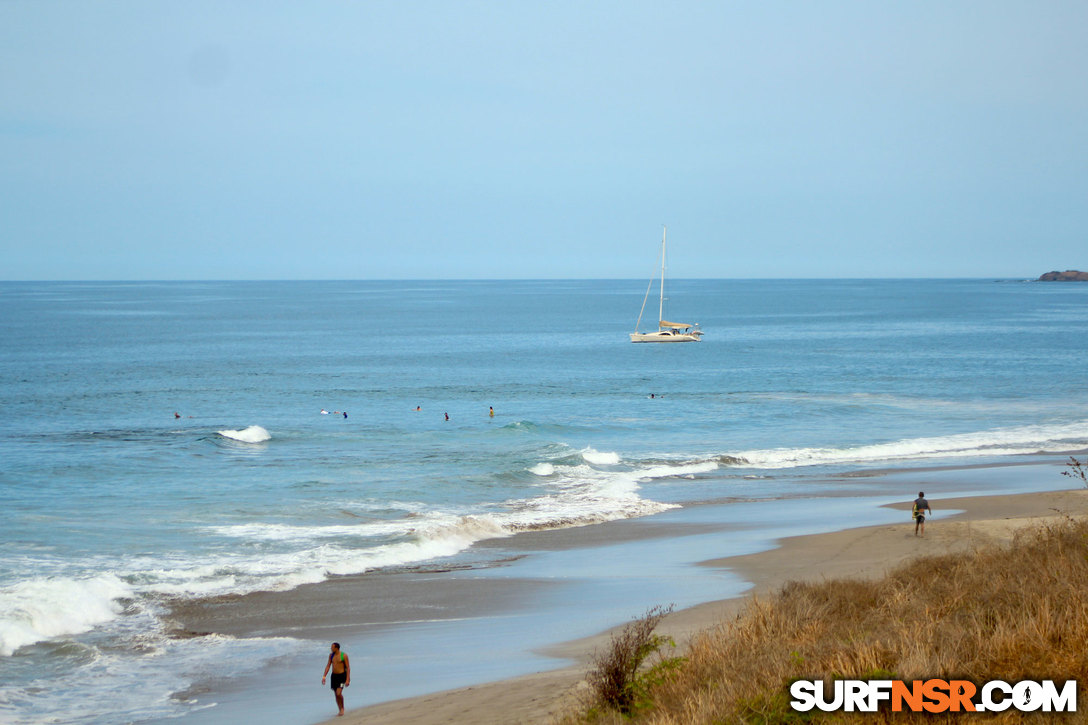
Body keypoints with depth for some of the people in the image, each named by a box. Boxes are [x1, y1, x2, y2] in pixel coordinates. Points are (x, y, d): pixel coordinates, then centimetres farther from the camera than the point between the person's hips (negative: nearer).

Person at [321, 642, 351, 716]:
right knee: (336, 694, 8)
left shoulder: (344, 656, -12)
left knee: (339, 693, -19)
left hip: (342, 676, -6)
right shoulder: (331, 655, 4)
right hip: (334, 676, 6)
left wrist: (347, 679, -17)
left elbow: (348, 668, -11)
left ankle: (342, 708, 2)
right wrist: (324, 676, 0)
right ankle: (340, 710, 22)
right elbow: (328, 666, 9)